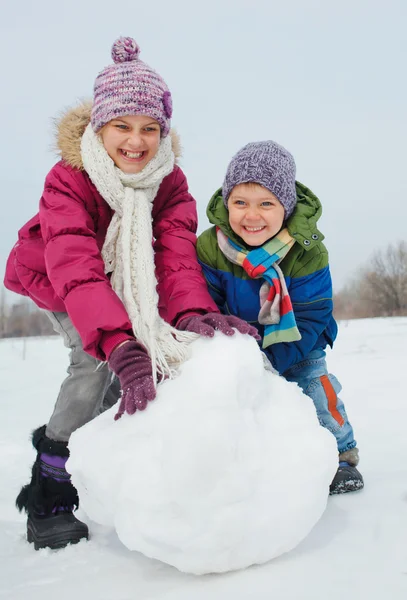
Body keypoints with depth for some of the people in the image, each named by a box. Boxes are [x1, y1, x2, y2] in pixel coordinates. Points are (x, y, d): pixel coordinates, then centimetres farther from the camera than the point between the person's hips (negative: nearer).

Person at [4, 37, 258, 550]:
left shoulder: (170, 181, -21)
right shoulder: (68, 180, -33)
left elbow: (177, 255, -35)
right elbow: (76, 271, -48)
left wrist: (193, 312, -58)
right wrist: (121, 346, -64)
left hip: (126, 284, 5)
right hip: (54, 283, -4)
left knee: (149, 356, -11)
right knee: (95, 359, -26)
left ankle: (61, 438, 13)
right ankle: (47, 492, -10)